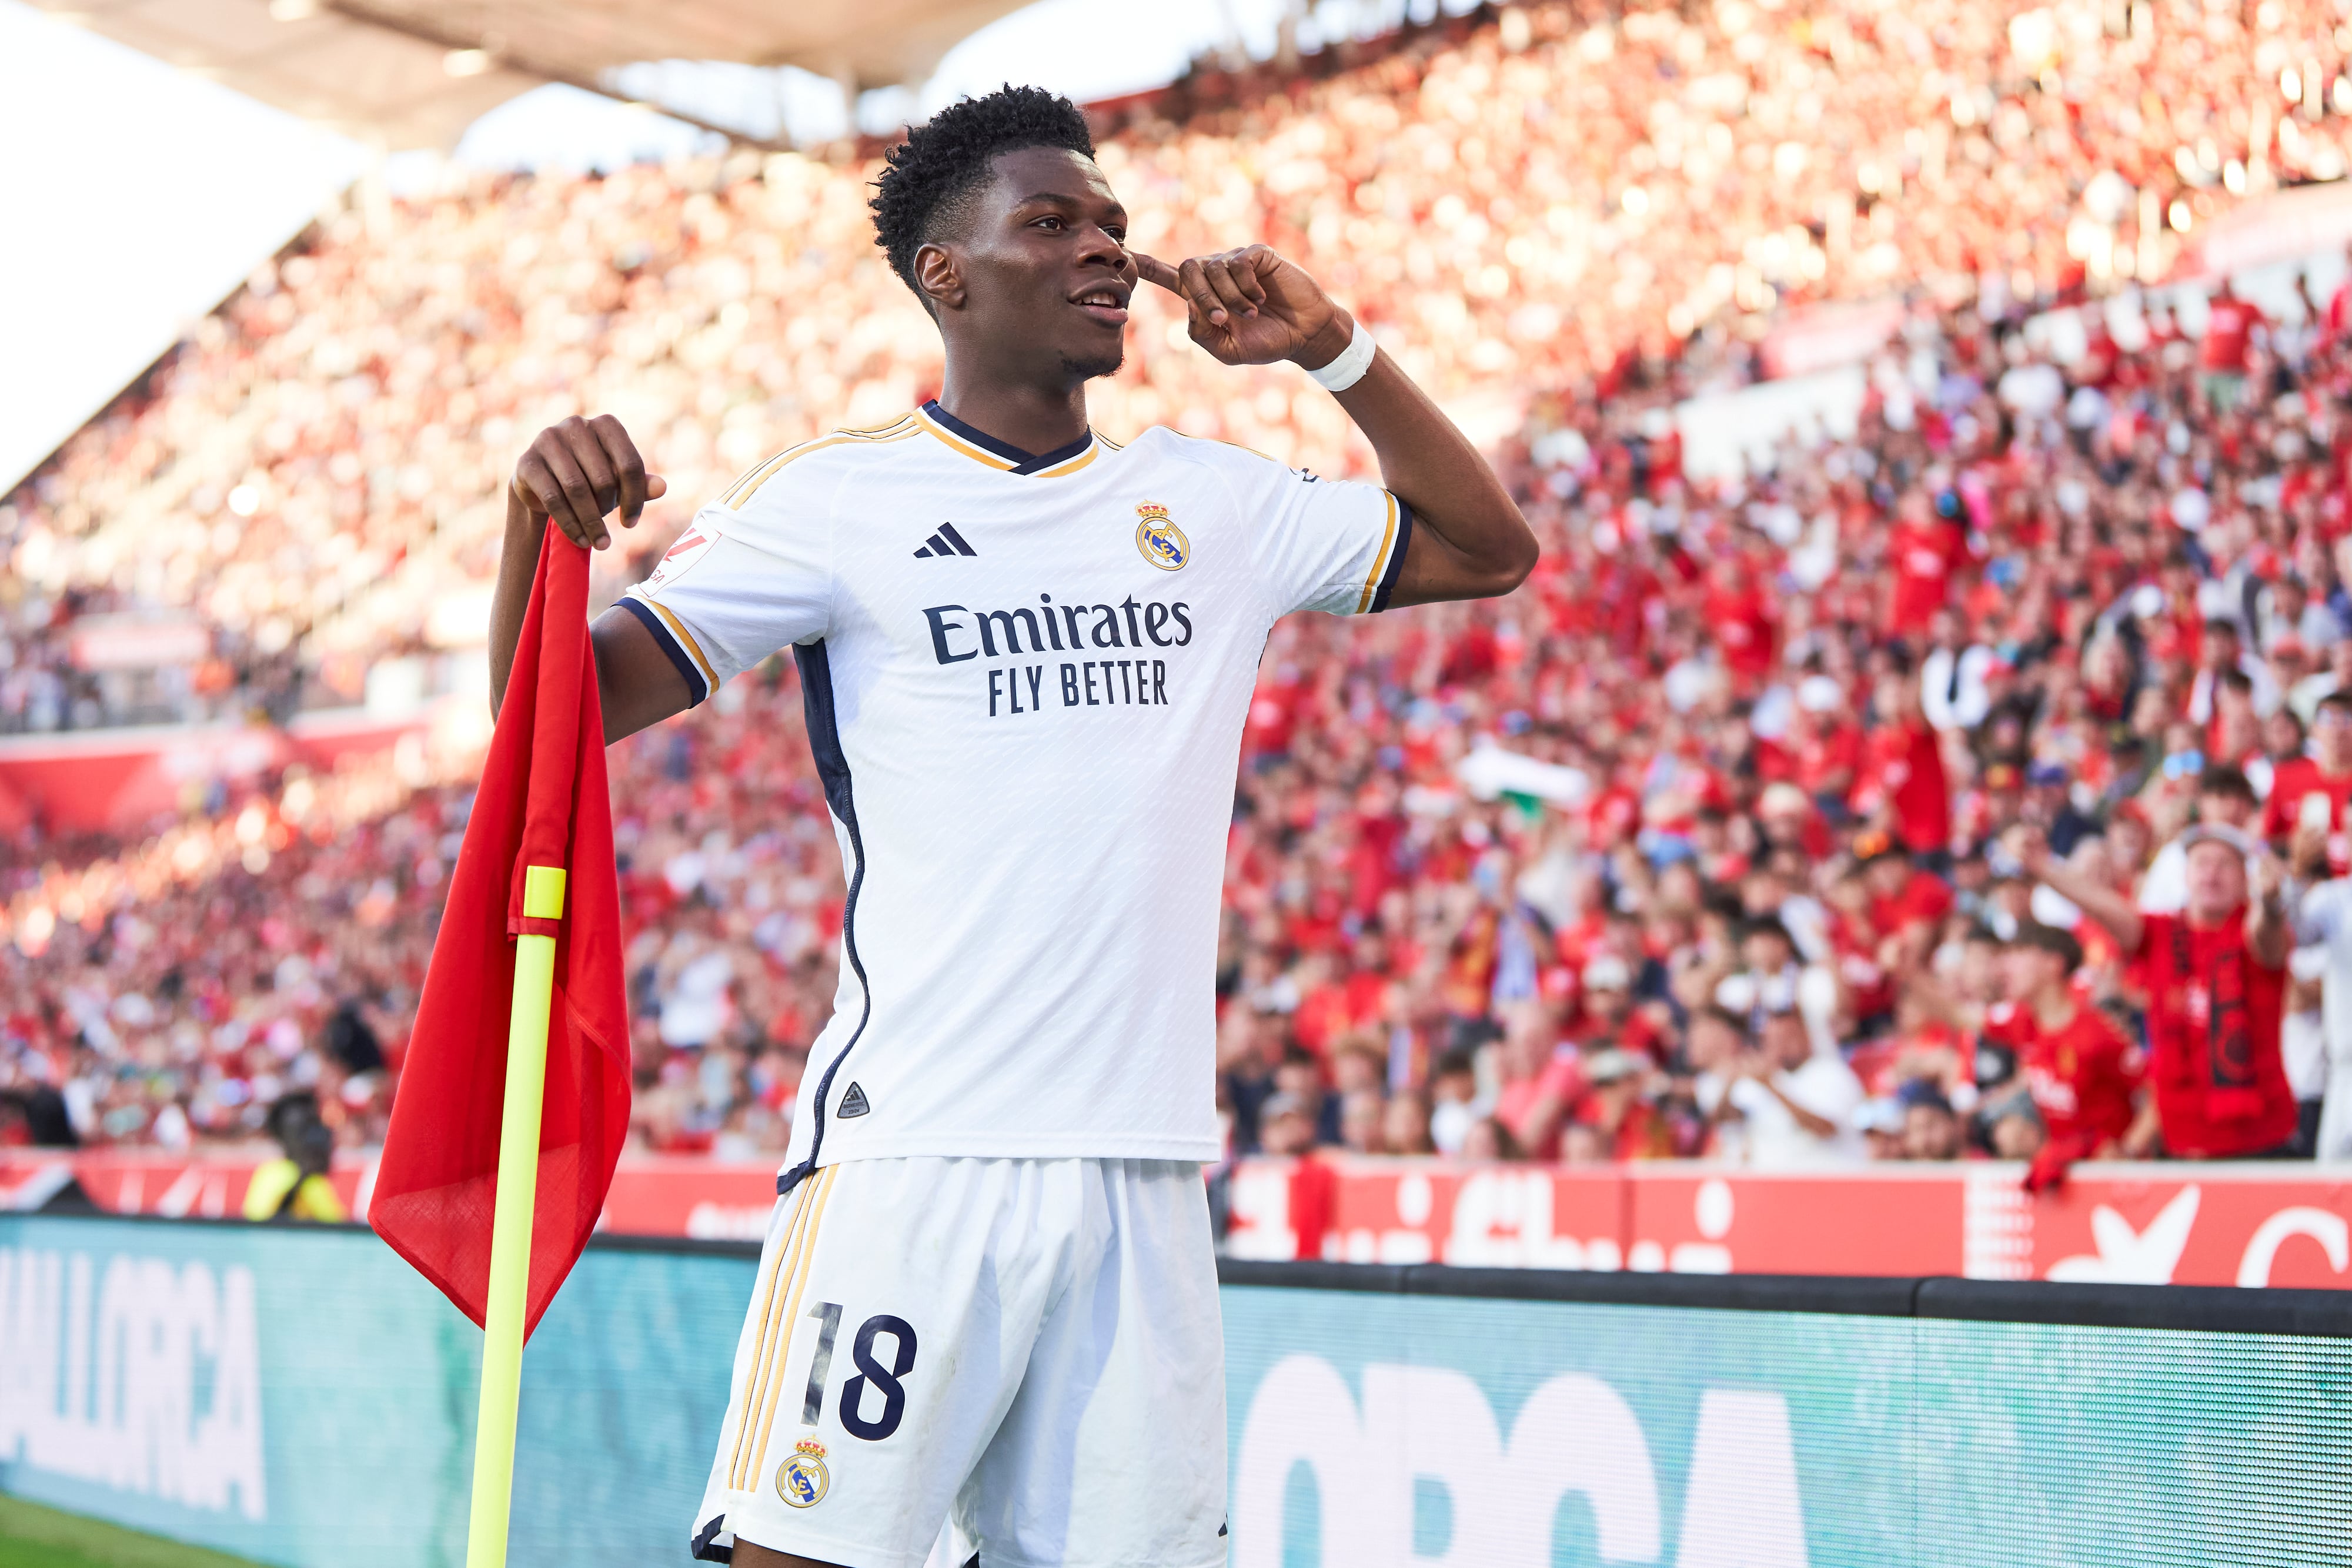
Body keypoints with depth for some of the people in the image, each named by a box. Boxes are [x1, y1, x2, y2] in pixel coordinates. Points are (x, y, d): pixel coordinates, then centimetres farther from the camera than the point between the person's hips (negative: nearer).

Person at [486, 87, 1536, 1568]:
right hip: (912, 1154, -4)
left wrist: (1334, 348, 11)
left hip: (1145, 1168, 4)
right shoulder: (840, 498, 1)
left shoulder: (1214, 502, 15)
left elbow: (1488, 545, 22)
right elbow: (563, 706, -3)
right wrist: (542, 526, -24)